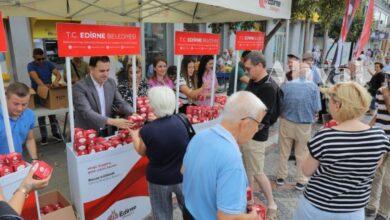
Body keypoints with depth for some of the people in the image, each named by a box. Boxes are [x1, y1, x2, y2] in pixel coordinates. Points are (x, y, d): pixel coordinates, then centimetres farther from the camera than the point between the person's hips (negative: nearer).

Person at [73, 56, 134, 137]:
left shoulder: (111, 83, 3)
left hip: (107, 133, 4)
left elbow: (121, 103, 4)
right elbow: (87, 112, -24)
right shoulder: (79, 87, -13)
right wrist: (113, 122, -35)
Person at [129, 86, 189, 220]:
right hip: (183, 176, 2)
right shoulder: (181, 121, -15)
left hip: (159, 179, -2)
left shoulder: (147, 130, -23)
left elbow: (141, 152, -3)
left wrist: (134, 135, 16)